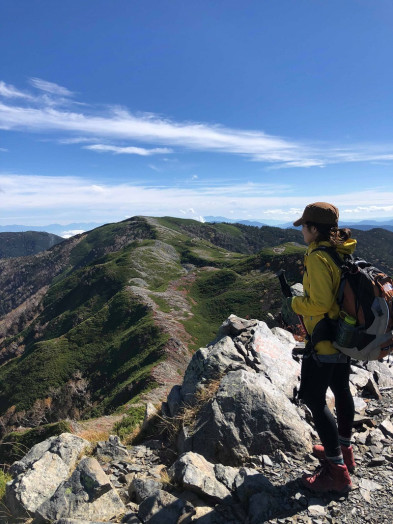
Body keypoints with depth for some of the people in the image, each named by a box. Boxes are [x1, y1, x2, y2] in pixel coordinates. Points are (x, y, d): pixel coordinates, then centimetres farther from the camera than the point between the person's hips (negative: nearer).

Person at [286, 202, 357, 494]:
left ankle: (337, 472, 12)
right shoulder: (342, 253, 5)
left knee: (314, 398, 1)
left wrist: (295, 303, -9)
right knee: (341, 390, 22)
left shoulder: (317, 258, -23)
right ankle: (344, 450, 41)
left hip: (324, 339, -10)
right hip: (344, 335, 10)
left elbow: (320, 303, -26)